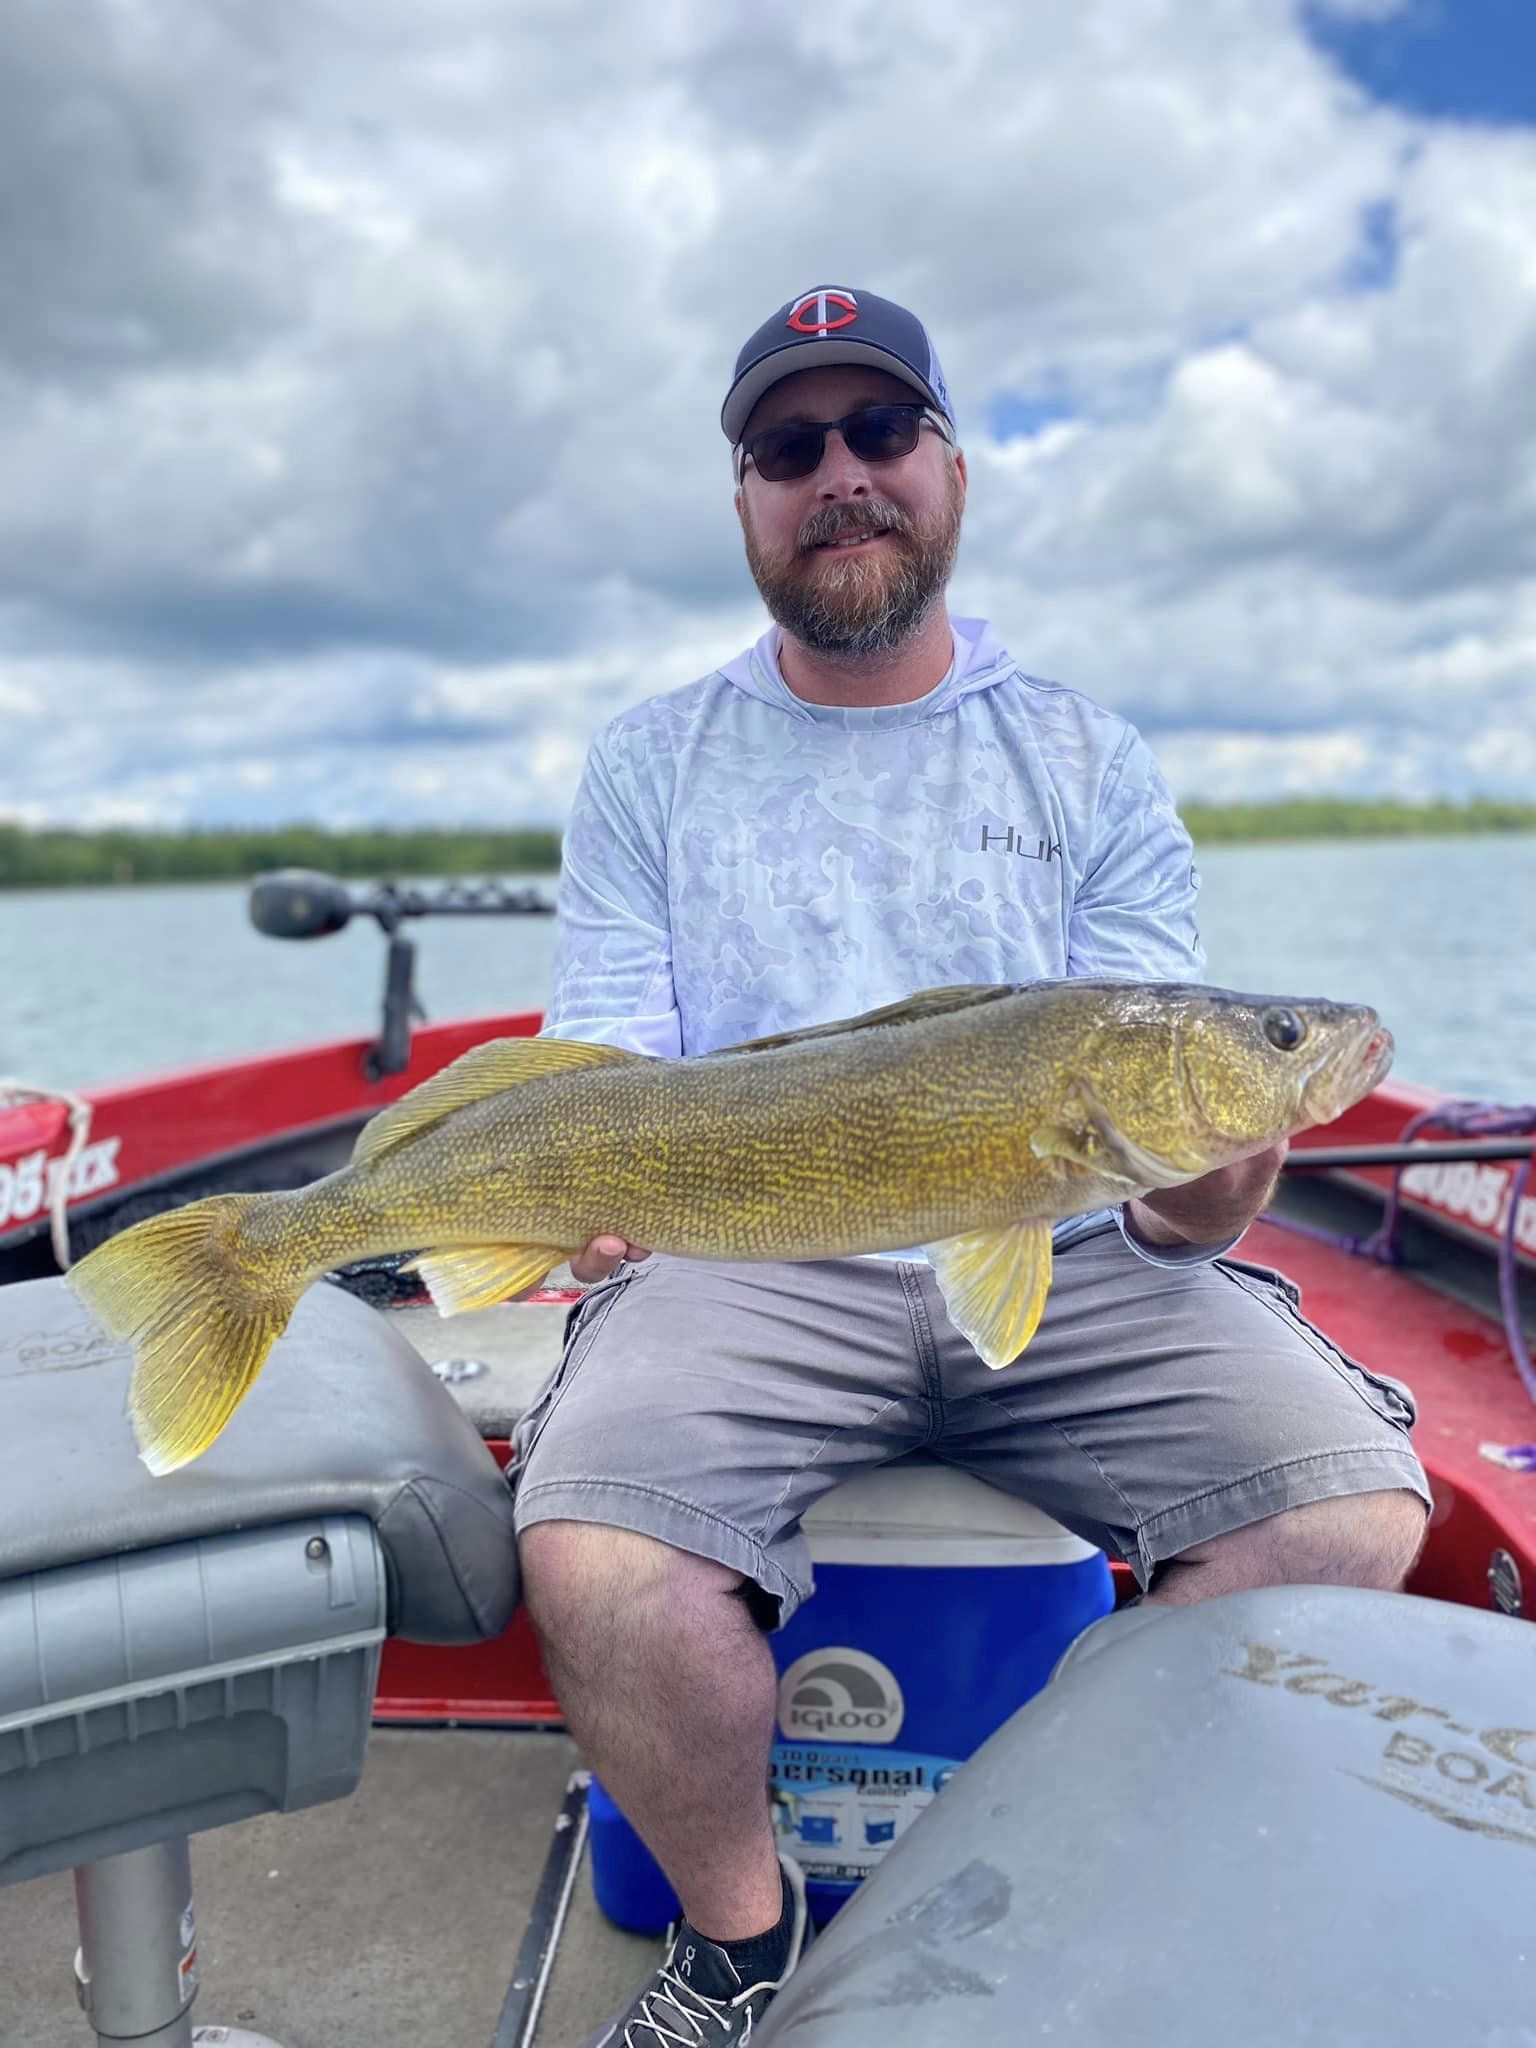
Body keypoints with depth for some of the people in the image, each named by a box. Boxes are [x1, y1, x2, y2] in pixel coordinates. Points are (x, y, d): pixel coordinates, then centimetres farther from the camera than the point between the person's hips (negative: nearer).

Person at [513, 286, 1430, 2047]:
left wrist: (1203, 1180, -18)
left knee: (1358, 1512, -20)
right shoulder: (648, 769, 11)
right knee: (590, 1560, -27)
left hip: (1063, 1261, 2)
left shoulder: (1090, 762, 12)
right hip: (748, 1262, 0)